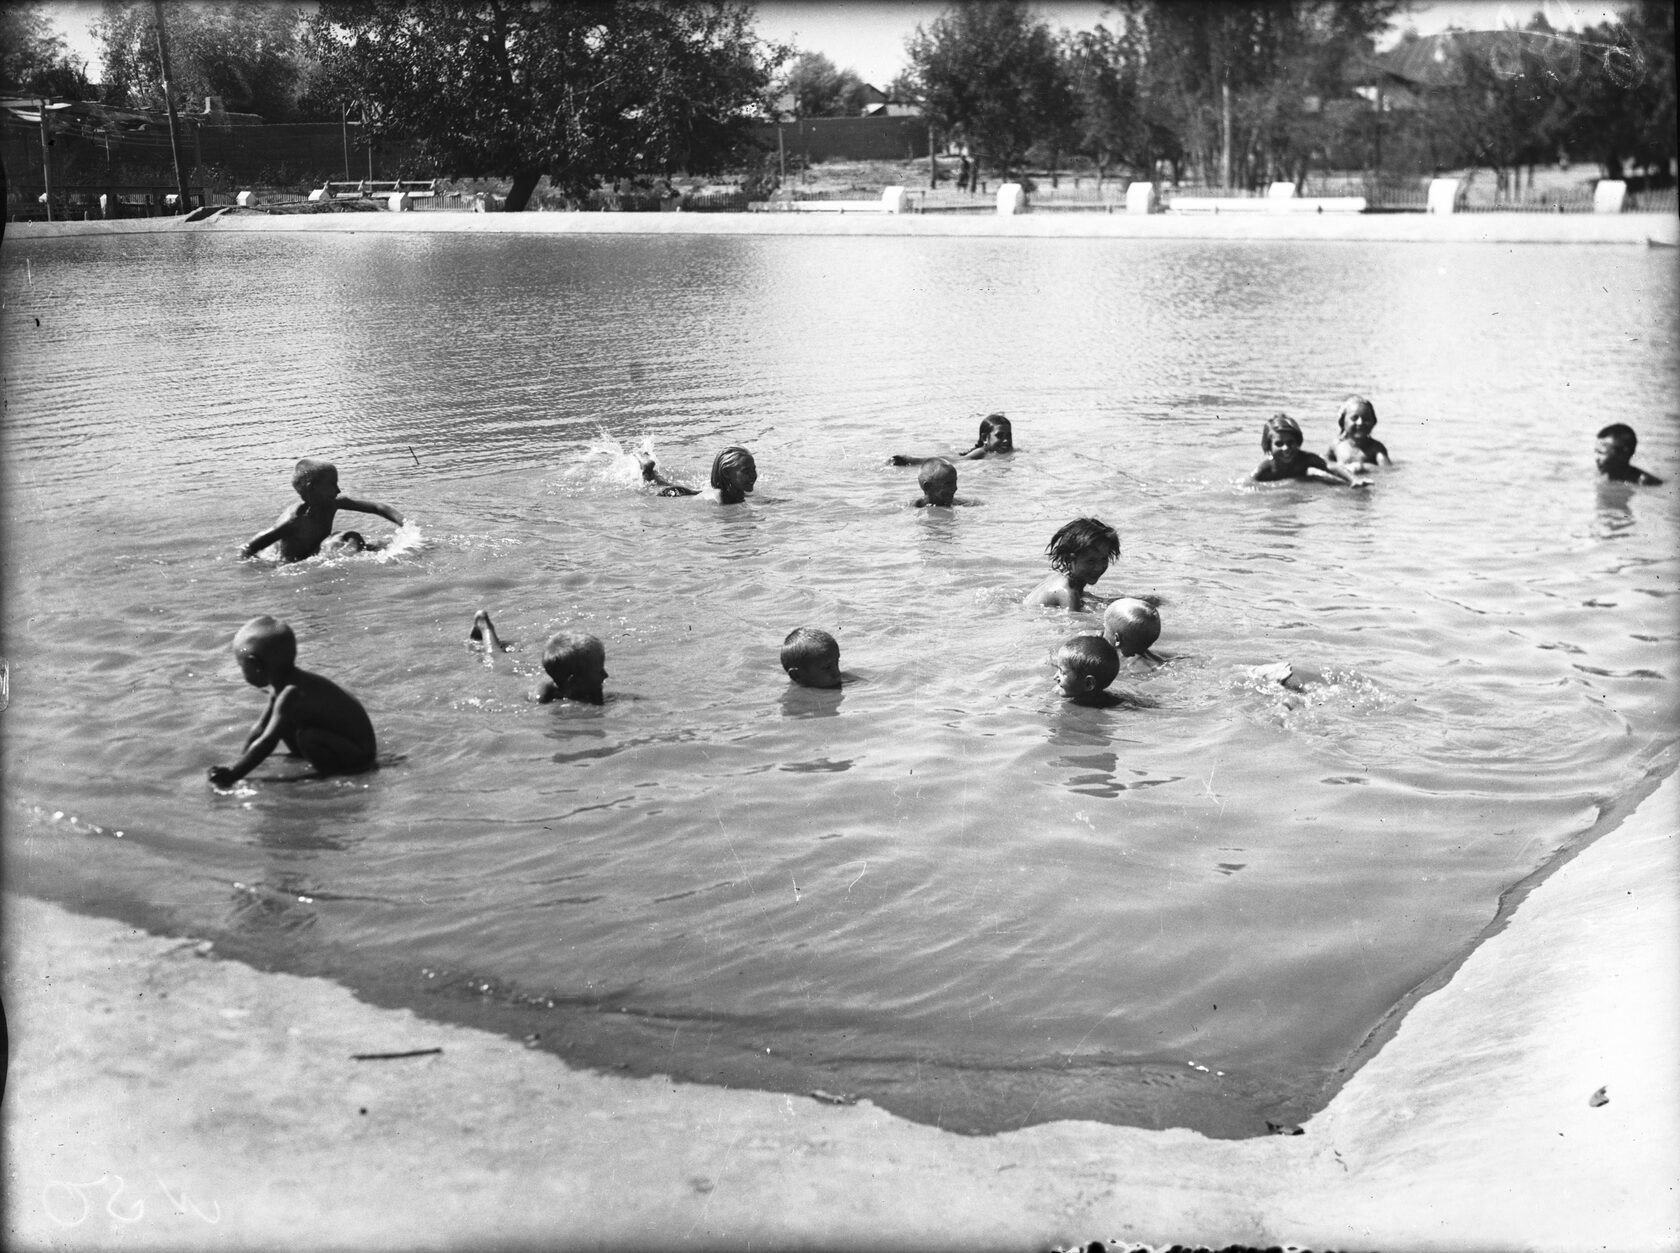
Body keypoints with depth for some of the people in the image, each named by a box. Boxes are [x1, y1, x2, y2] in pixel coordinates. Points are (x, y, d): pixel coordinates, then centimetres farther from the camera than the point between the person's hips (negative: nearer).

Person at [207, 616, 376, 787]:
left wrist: (232, 776, -29)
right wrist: (236, 768, 10)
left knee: (307, 736, -30)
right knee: (284, 724, 12)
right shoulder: (285, 686, 3)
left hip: (359, 754, -10)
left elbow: (266, 742, -30)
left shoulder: (291, 696, -26)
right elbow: (260, 729, 11)